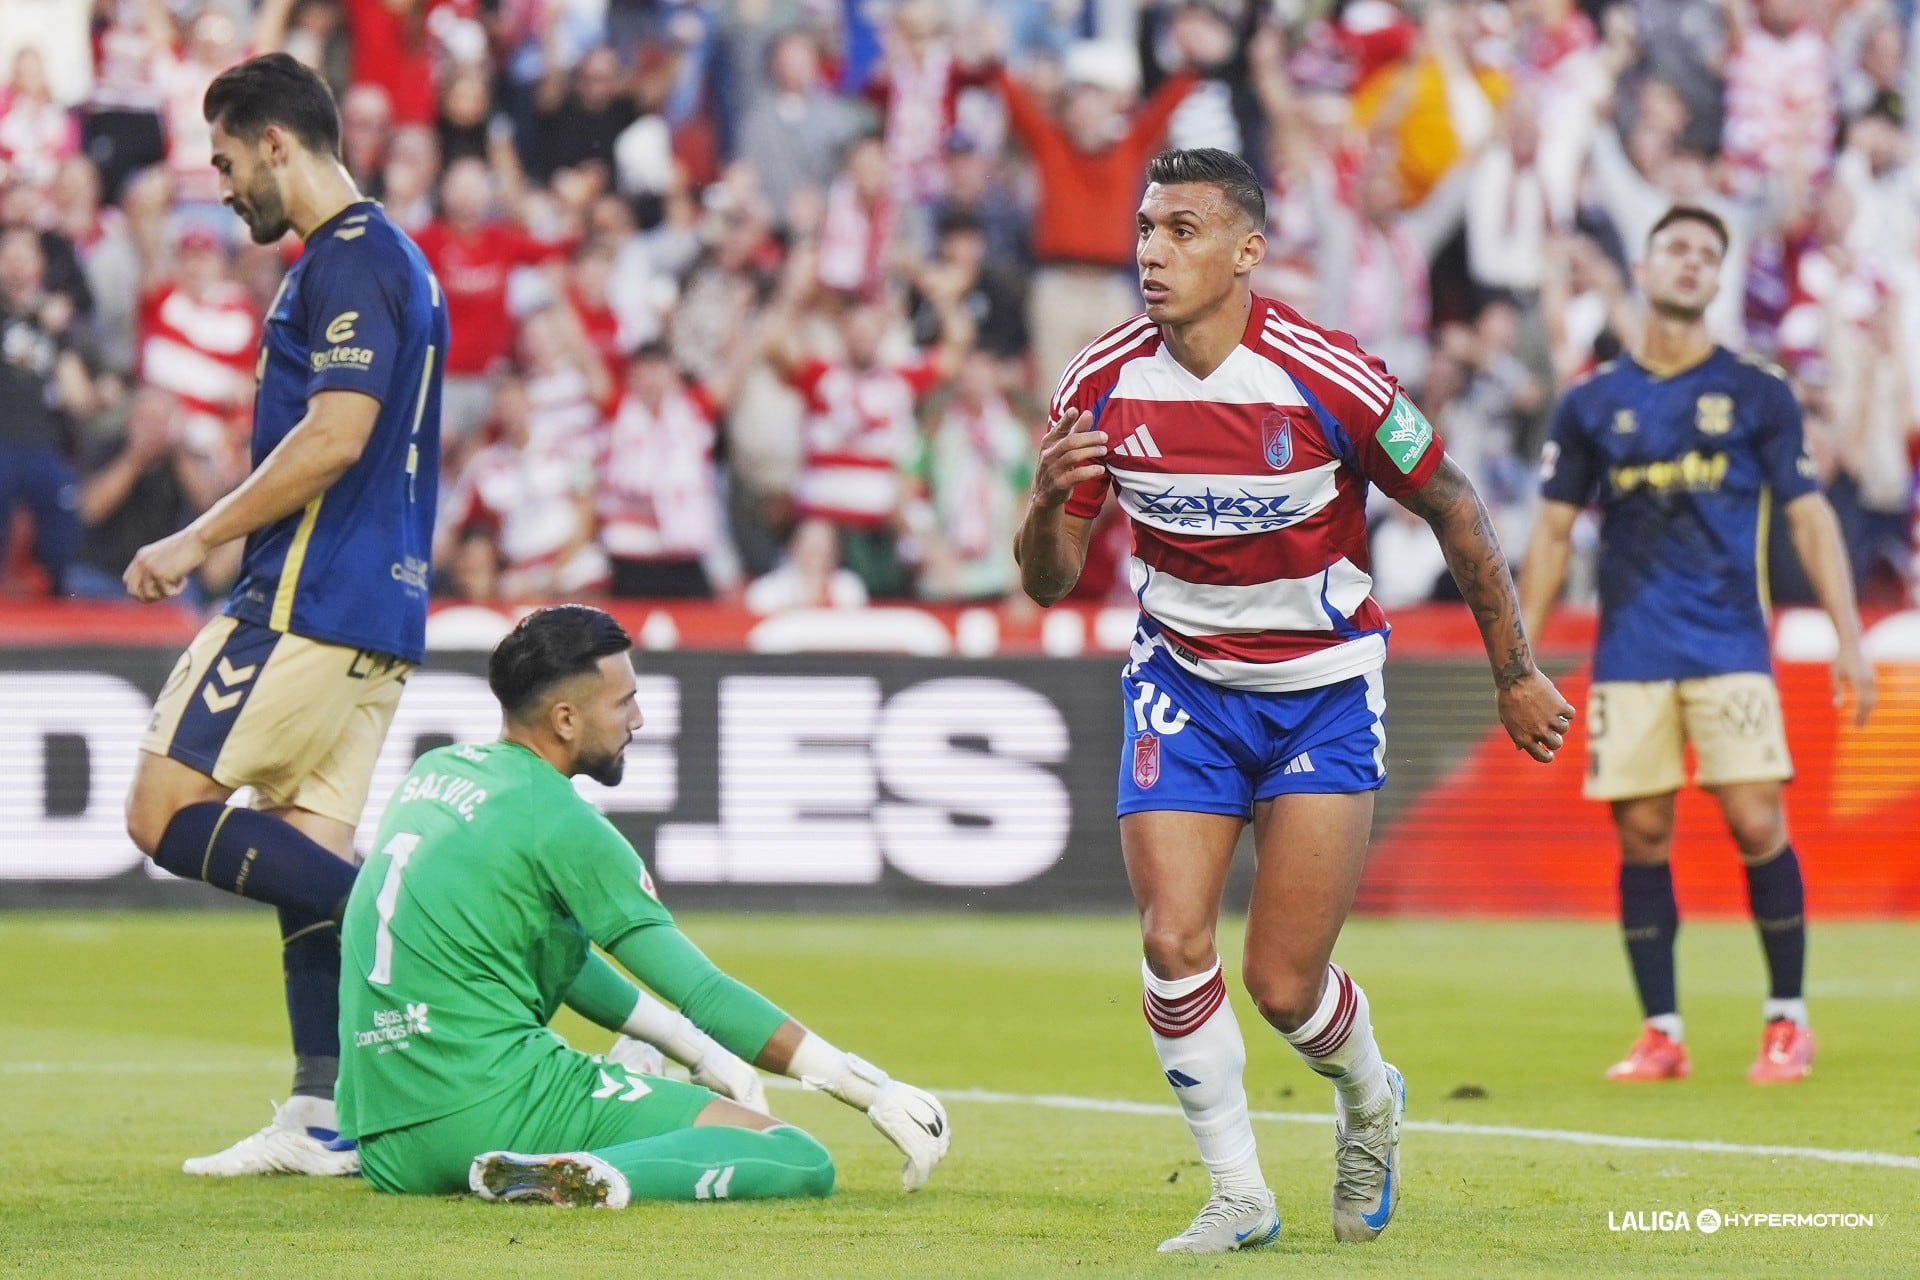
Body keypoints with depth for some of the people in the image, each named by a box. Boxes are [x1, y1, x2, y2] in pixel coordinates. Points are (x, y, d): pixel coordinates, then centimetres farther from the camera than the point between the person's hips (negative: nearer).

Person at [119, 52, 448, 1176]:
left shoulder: (348, 262, -12)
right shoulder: (392, 260, 20)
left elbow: (333, 437, -21)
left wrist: (199, 541, -14)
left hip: (312, 603, -10)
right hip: (378, 611, 10)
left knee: (168, 811, -9)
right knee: (310, 850, 7)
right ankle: (324, 1118, 4)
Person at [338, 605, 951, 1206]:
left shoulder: (435, 771, 14)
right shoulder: (560, 822, -11)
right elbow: (704, 994, -10)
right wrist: (875, 1092, -6)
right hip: (493, 1103, -9)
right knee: (803, 1162, -17)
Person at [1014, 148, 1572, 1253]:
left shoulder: (1327, 378, -20)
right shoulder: (1104, 385, -9)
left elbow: (1455, 509, -5)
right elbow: (1048, 583, -3)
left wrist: (1515, 673, 2)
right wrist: (1050, 501, -26)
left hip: (1324, 686, -3)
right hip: (1182, 683, 3)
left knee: (1286, 985, -6)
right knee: (1174, 943, -13)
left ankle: (1369, 1101, 29)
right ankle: (1240, 1195, 4)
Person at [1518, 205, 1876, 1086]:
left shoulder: (1758, 395, 5)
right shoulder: (1593, 404, 9)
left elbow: (1809, 517, 5)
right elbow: (1554, 530, 12)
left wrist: (1849, 639, -3)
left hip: (1730, 649, -2)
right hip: (1629, 656, 2)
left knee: (1757, 824, -9)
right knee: (1642, 838, 0)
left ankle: (1787, 1021, 4)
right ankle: (1661, 1034, 7)